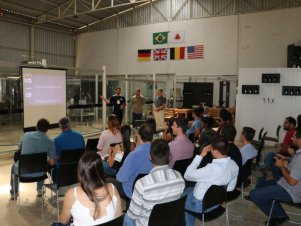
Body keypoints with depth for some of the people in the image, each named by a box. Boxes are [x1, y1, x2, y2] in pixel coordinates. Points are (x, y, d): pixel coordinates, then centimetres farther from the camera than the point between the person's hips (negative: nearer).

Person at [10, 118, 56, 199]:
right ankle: (39, 190, 41)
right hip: (38, 173, -1)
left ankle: (14, 193, 47)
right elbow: (52, 163, -6)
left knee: (14, 166, 37)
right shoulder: (50, 142, -7)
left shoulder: (26, 135, 0)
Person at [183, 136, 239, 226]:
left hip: (201, 205, -7)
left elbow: (187, 175, -27)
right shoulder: (234, 165, -12)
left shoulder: (212, 168, -38)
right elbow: (231, 188, 2)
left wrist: (200, 155, -25)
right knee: (188, 190, 29)